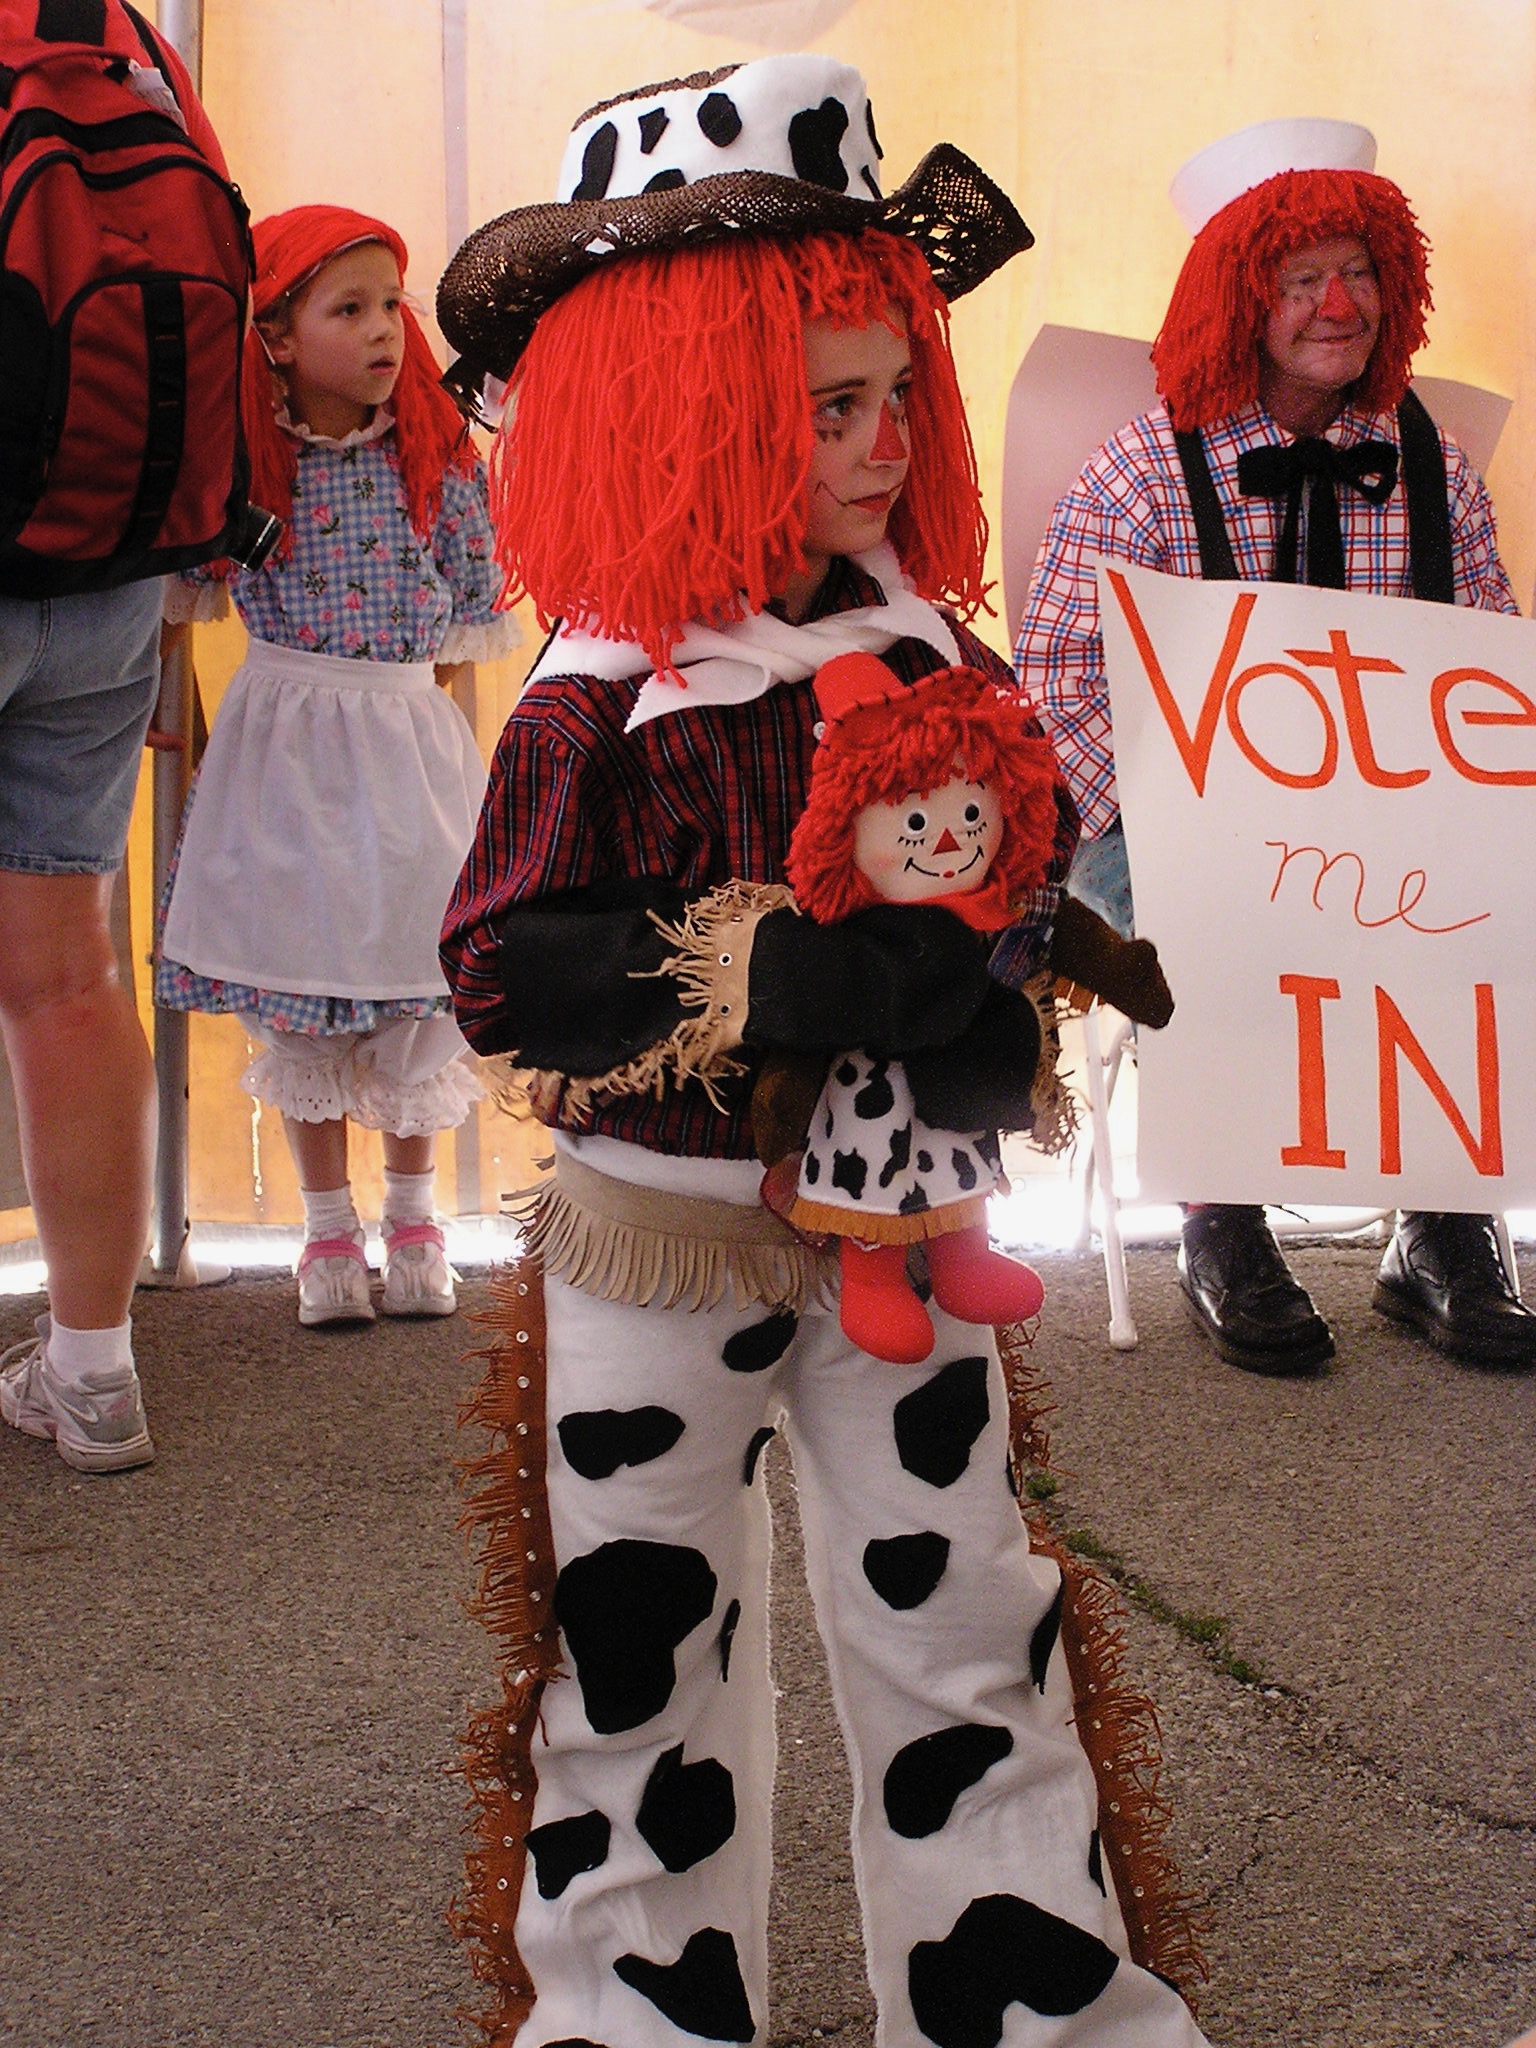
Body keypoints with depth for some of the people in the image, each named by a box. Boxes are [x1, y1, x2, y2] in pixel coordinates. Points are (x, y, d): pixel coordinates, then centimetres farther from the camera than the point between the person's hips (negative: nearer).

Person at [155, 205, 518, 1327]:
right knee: (295, 991, 6)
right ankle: (329, 1229, 21)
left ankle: (413, 1215, 23)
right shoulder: (241, 460, -3)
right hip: (284, 740, 0)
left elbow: (473, 613, 3)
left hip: (406, 739, 0)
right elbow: (190, 582, 10)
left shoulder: (435, 454, -2)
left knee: (414, 983, 4)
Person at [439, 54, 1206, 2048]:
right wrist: (795, 977, -30)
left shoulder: (930, 649, -1)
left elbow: (1036, 840, 10)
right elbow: (502, 969, -23)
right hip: (661, 1228, -3)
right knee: (637, 1648, 12)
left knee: (964, 1628, 12)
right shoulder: (602, 703, -15)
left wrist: (990, 944, -13)